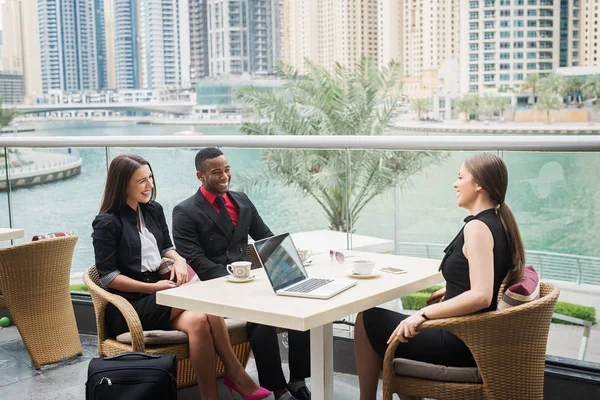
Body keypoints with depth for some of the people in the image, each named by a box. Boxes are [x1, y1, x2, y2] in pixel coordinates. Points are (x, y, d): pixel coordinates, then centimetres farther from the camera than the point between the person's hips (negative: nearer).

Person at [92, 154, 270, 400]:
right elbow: (107, 276, -11)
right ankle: (236, 374, -20)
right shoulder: (107, 223, -8)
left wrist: (179, 260, -1)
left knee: (197, 320, -29)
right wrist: (151, 288, -16)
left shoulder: (154, 210, 11)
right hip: (128, 306, -6)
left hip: (156, 296, 6)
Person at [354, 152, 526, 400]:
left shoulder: (477, 227, -21)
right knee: (396, 325, 27)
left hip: (460, 343, -10)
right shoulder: (500, 223, 7)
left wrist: (424, 314, -27)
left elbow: (481, 296, -31)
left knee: (368, 321, 3)